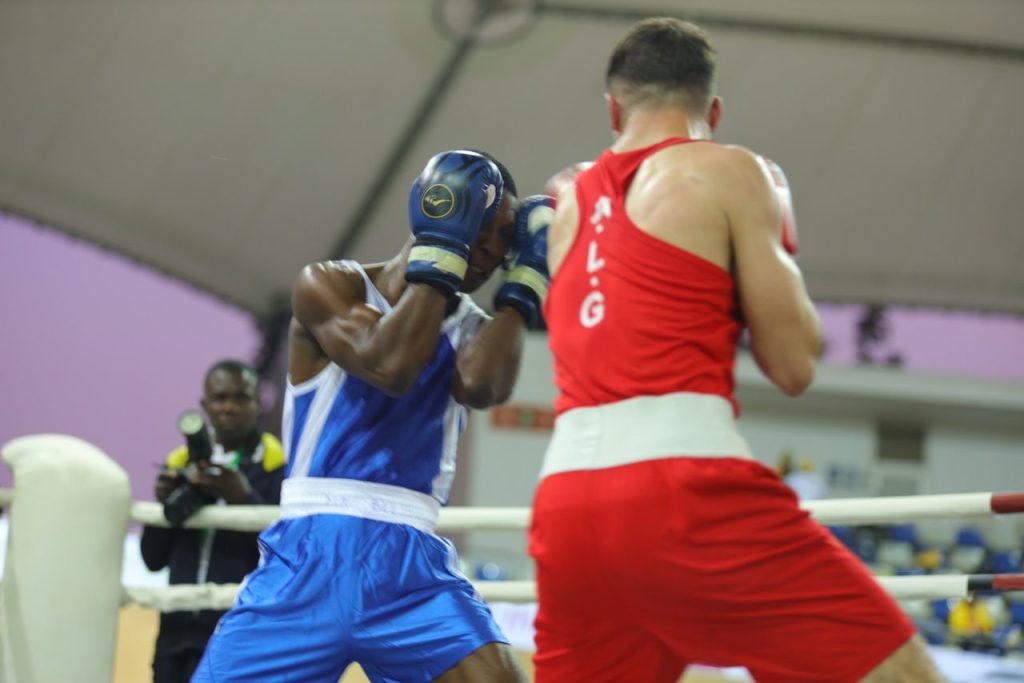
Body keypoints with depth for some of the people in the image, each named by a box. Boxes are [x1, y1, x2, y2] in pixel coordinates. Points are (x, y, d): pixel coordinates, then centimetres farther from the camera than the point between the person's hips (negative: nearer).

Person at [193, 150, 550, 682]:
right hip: (314, 553, -2)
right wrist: (444, 246, -12)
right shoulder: (329, 284, 3)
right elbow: (389, 364, -16)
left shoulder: (471, 329, 14)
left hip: (411, 562, 3)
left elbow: (481, 387, -11)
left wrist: (527, 278, -4)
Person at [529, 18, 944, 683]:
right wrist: (778, 240, 21)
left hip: (568, 502, 6)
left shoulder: (569, 205, 22)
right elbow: (794, 364, 6)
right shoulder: (728, 172, 6)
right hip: (685, 491, -6)